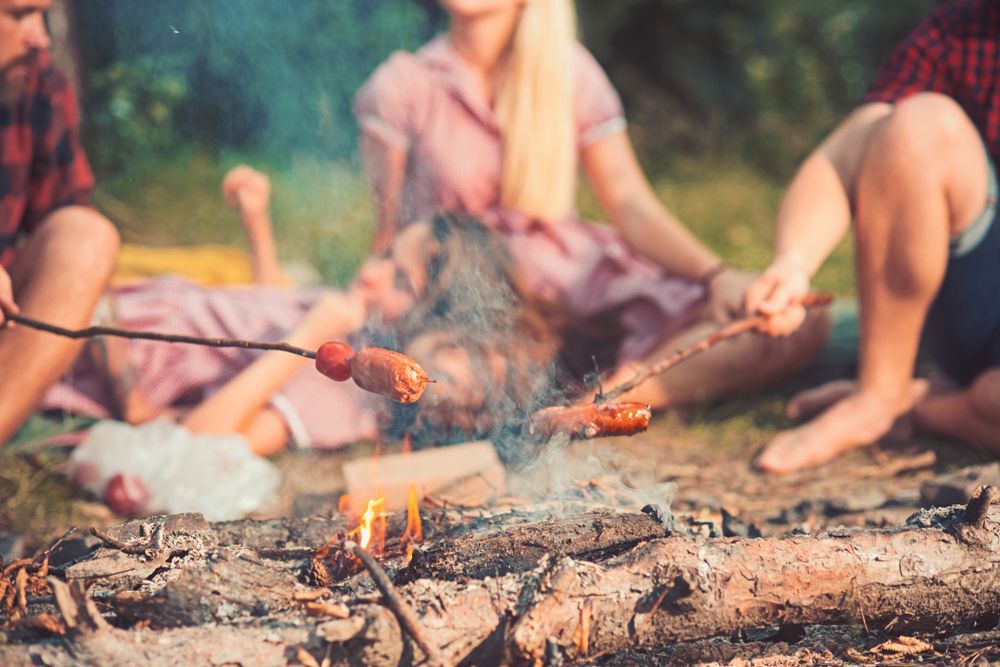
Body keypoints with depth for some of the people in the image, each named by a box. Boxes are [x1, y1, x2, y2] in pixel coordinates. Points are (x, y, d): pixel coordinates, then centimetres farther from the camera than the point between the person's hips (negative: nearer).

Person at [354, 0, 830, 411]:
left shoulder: (568, 71, 6)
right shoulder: (401, 87, 0)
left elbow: (631, 204, 2)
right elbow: (392, 232, -1)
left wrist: (718, 276, -14)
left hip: (576, 277, 4)